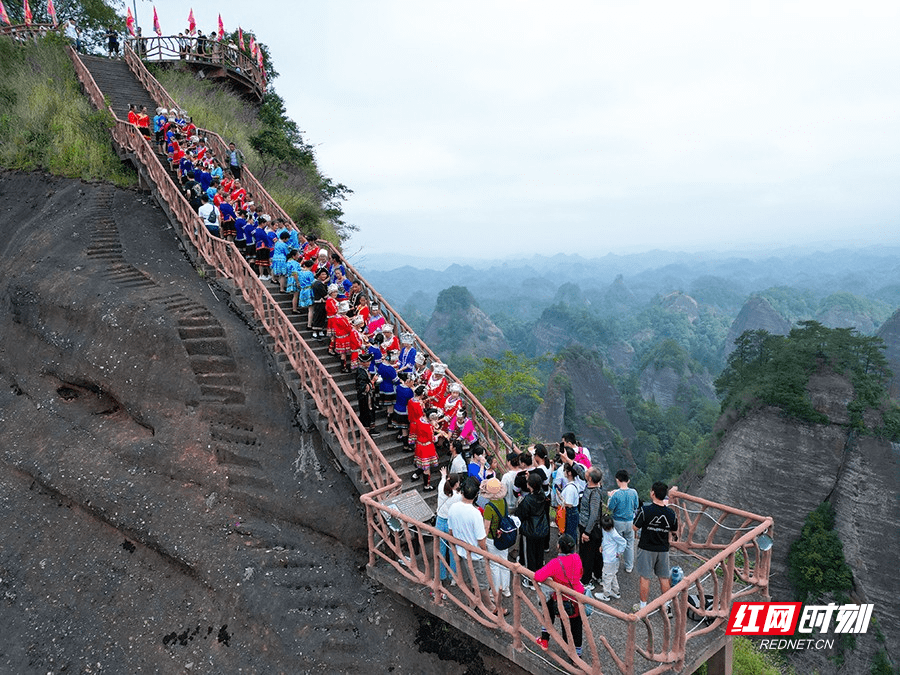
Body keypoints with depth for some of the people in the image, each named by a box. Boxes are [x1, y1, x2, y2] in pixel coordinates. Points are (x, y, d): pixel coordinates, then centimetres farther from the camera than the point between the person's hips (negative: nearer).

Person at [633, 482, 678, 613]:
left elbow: (636, 527, -12)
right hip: (663, 549, 4)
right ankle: (665, 605, 28)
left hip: (646, 549, -3)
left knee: (645, 578, 7)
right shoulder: (671, 513, -6)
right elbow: (674, 531, 6)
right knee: (664, 578, 16)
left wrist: (637, 515, 3)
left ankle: (643, 606, 17)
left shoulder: (645, 510, -20)